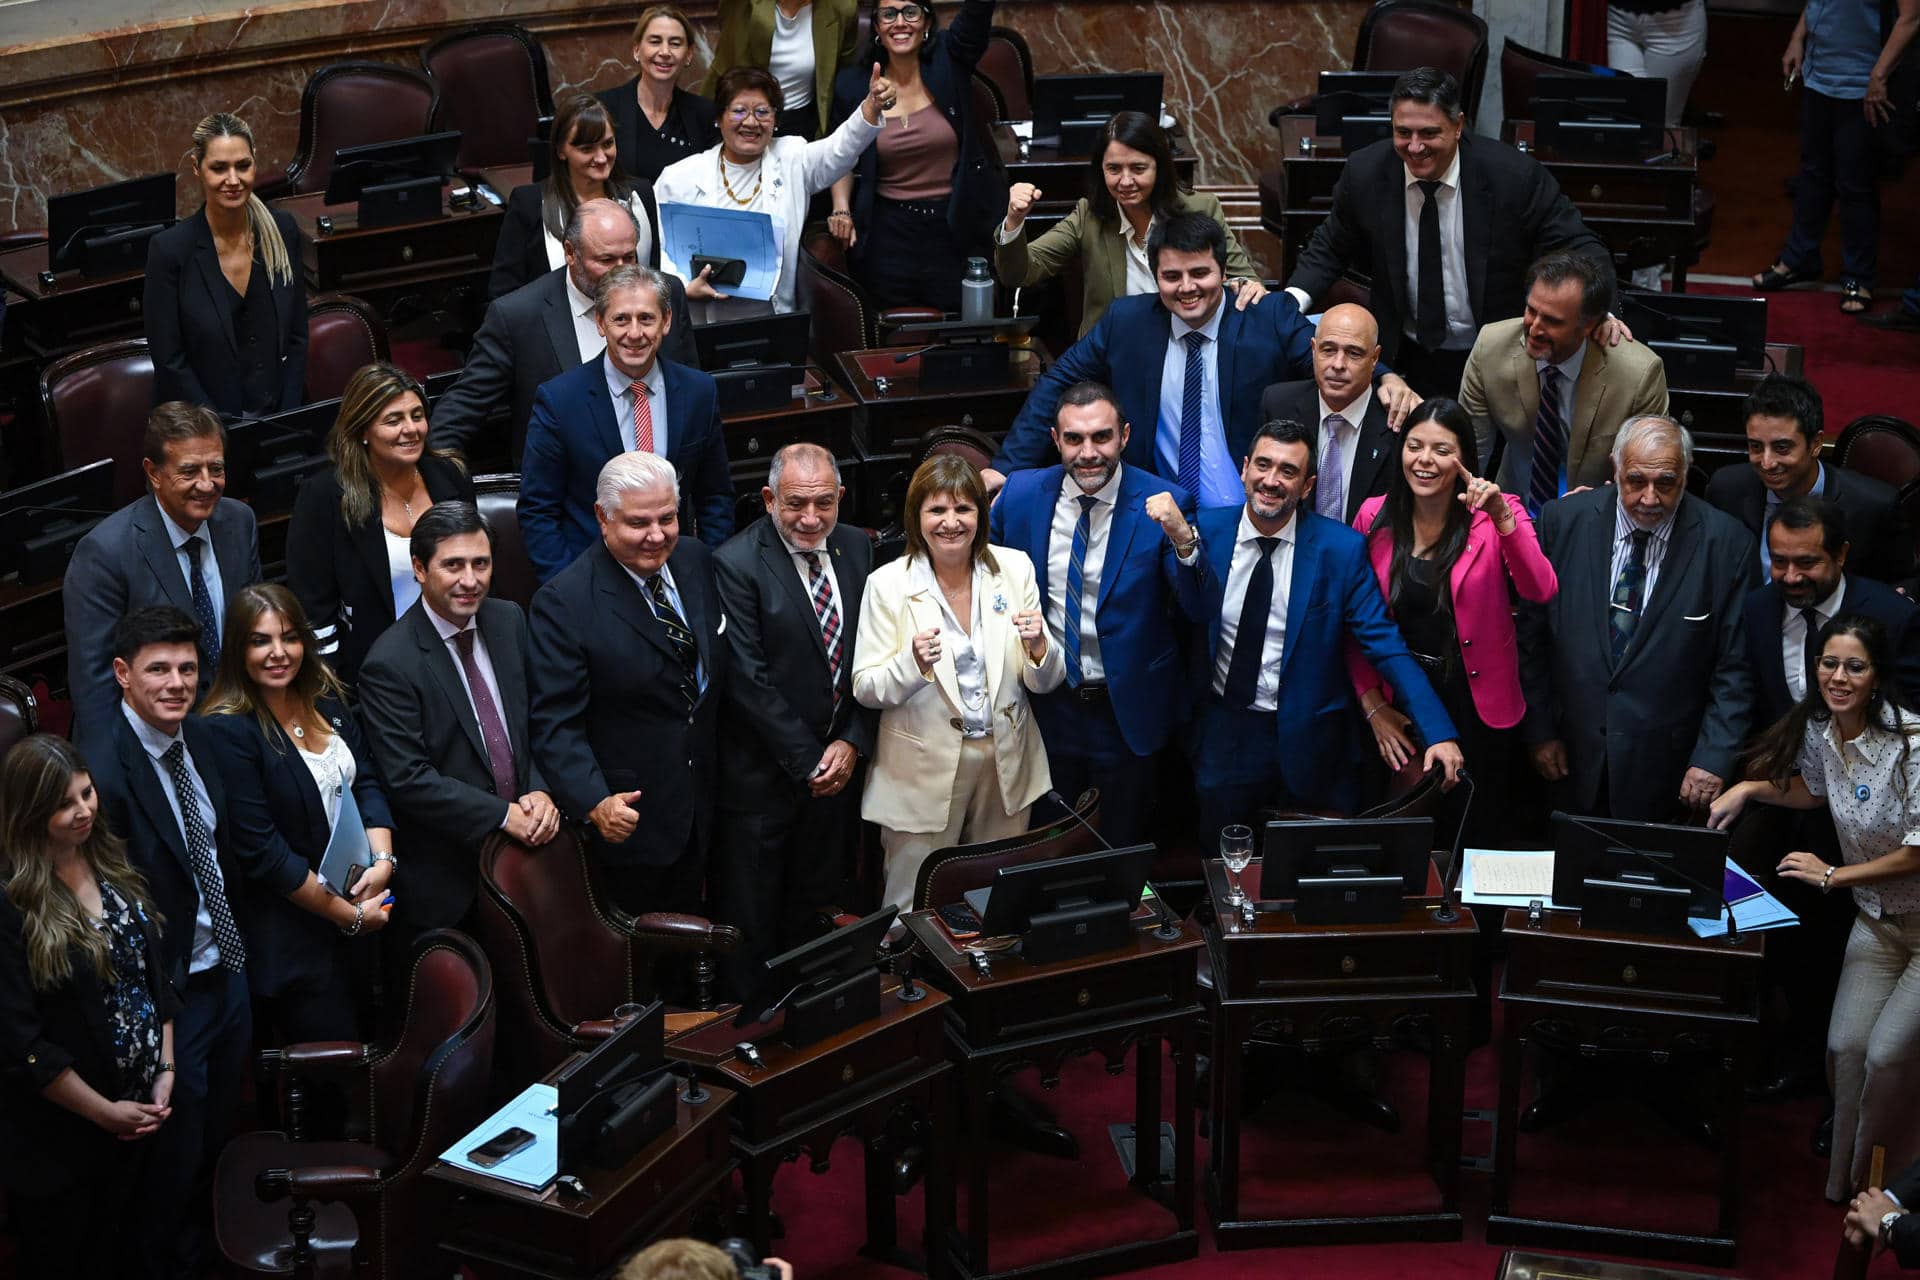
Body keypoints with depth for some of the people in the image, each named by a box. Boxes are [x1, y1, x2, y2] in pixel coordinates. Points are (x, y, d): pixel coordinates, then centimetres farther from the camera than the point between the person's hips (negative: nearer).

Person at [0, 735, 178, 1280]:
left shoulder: (114, 866, 2)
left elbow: (155, 976, 8)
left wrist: (166, 1072, -1)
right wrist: (105, 1112, -15)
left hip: (138, 1118, 5)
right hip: (56, 1138, -5)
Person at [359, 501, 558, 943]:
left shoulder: (509, 621, 2)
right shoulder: (390, 664, -18)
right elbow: (408, 779, -20)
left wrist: (540, 791, -9)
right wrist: (504, 816, -21)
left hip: (525, 845, 6)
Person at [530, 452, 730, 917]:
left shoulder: (697, 561, 1)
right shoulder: (563, 604, -19)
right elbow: (555, 725, -21)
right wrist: (594, 803, -34)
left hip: (699, 811, 6)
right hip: (627, 817, -6)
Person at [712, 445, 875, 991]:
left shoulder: (857, 549, 3)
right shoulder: (736, 563, -15)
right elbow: (748, 679, -18)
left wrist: (852, 743, -6)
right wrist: (808, 761, -15)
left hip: (837, 764, 5)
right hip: (762, 776, -5)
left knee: (812, 910, 16)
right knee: (751, 925, 6)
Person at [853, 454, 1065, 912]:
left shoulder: (1015, 568, -1)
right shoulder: (887, 584, -10)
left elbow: (1046, 683, 2)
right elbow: (865, 690, -7)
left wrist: (1037, 648, -21)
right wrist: (914, 663, -26)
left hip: (1007, 766, 3)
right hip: (923, 768, -3)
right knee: (913, 911, 5)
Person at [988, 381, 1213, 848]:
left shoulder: (1163, 504, -16)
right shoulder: (1020, 493, -7)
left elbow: (1197, 609, -21)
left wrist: (1183, 539, -38)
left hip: (1127, 709, -2)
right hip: (1046, 704, 3)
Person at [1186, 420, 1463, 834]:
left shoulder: (1341, 548, -10)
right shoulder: (1206, 531, -6)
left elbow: (1385, 645, -12)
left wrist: (1438, 733, -21)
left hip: (1307, 741, -1)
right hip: (1221, 734, 1)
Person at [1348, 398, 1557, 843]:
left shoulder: (1495, 514, -10)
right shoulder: (1375, 517, -4)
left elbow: (1540, 591, -26)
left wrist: (1503, 517, -36)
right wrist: (1372, 705, -3)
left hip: (1477, 704, -2)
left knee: (1479, 835, 12)